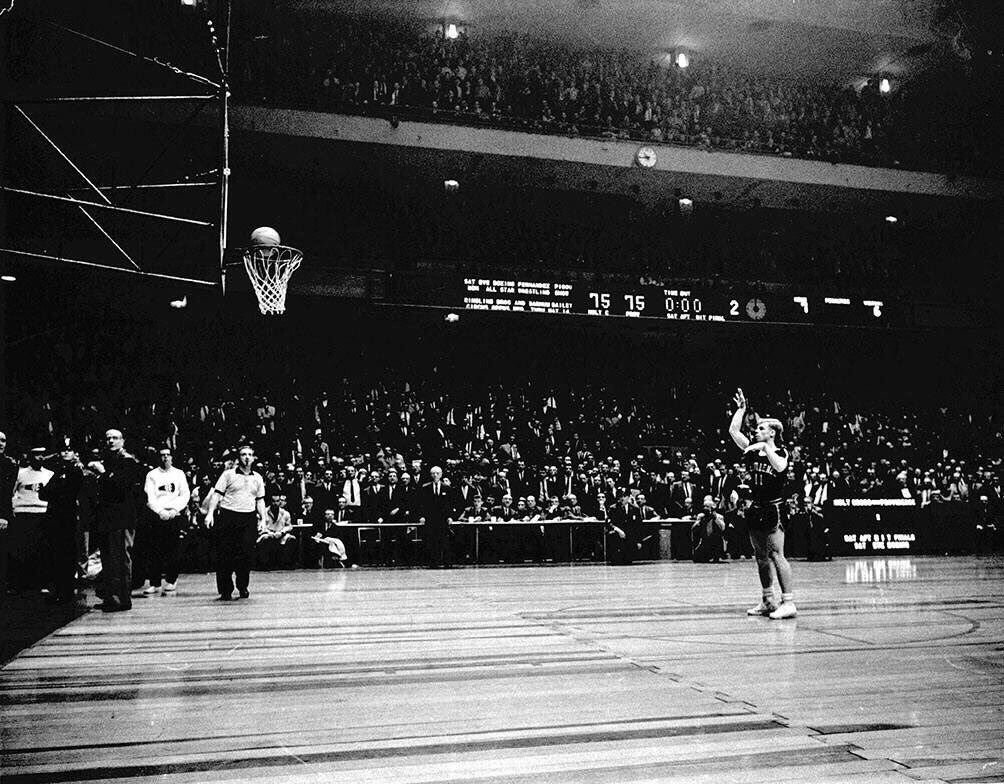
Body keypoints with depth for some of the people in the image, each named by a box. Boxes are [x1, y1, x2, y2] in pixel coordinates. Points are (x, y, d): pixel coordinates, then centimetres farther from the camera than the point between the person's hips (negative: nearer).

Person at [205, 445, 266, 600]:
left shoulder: (257, 478, 14)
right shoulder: (228, 474, 4)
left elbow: (260, 500, 18)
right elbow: (217, 494, 0)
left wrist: (263, 519, 9)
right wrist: (210, 513, -11)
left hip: (249, 519, 3)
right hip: (228, 517, -2)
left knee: (247, 554, -4)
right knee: (224, 555, -2)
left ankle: (243, 587, 12)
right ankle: (225, 590, 6)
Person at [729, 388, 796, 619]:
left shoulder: (781, 452, -4)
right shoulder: (752, 450, 9)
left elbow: (779, 467, -26)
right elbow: (733, 431, 4)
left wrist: (765, 447, -22)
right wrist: (741, 408, 7)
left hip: (773, 509, -6)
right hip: (755, 509, 6)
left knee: (776, 555, -12)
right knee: (761, 557, 10)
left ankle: (788, 603, -12)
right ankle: (768, 601, 19)